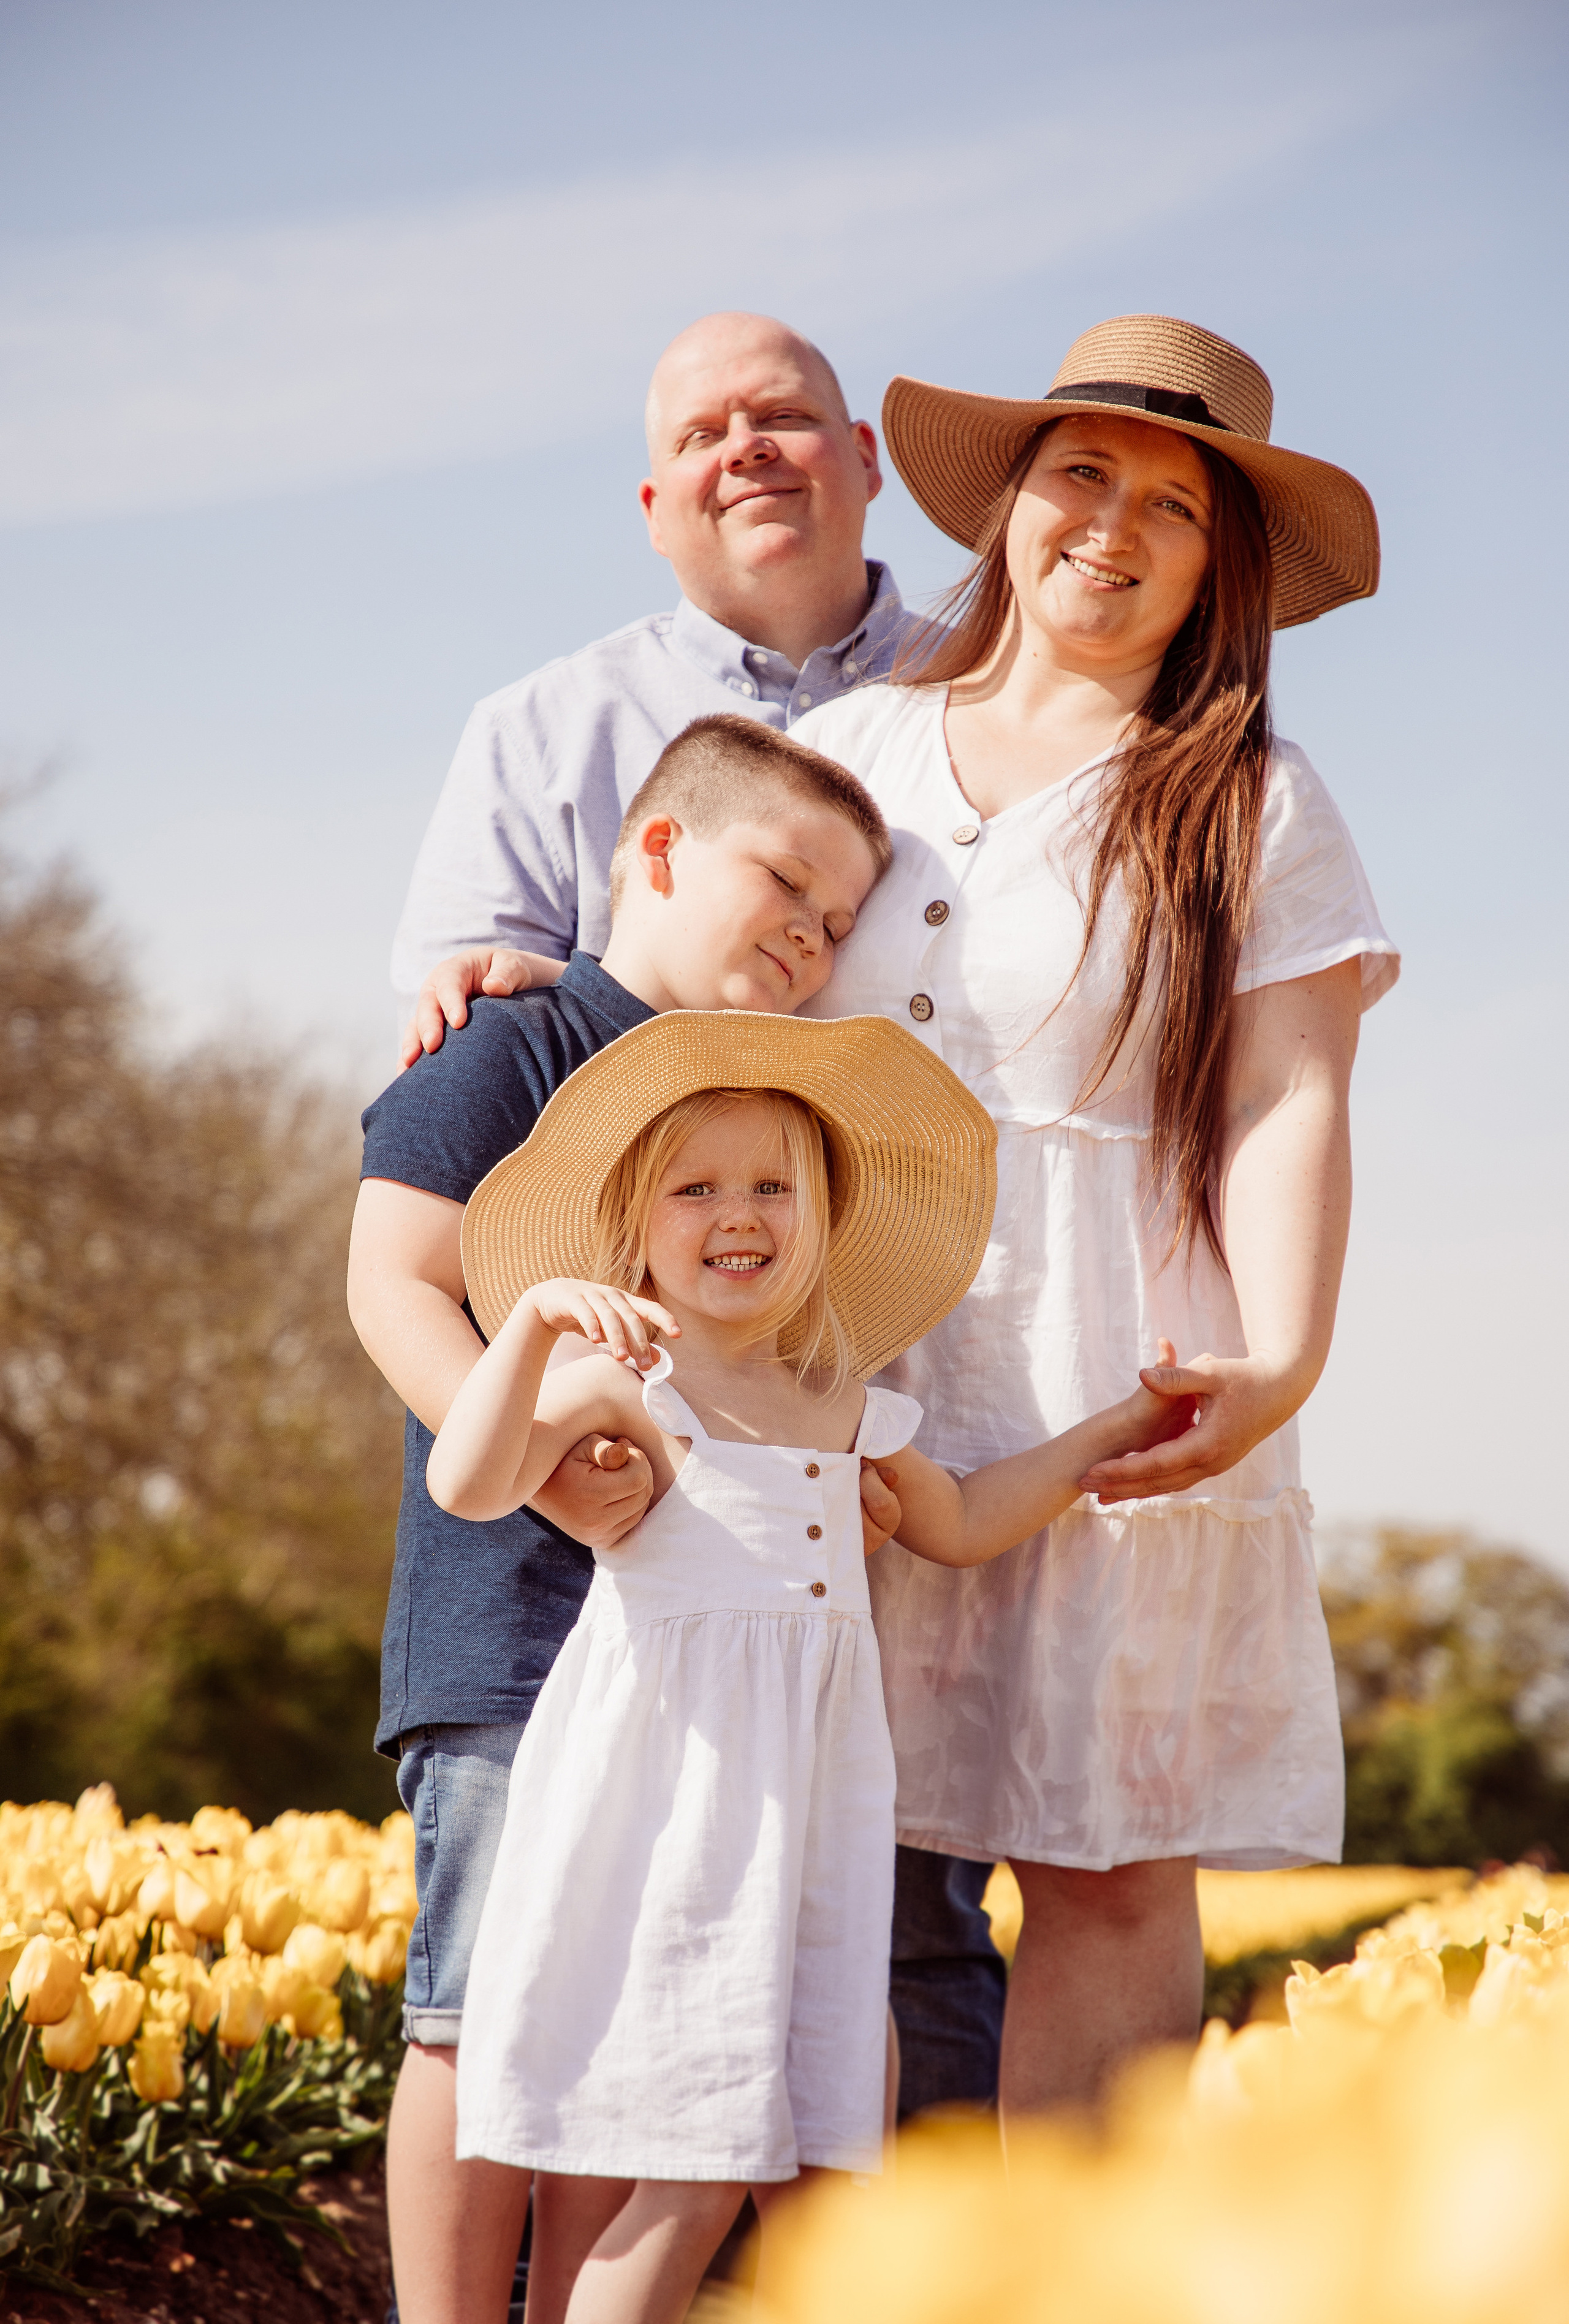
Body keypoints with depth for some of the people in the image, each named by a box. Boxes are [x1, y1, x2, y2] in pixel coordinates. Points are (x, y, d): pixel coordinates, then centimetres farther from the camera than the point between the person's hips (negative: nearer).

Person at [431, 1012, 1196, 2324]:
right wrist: (534, 1319, -30)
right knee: (686, 2176, -10)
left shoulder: (844, 1404, 16)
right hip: (664, 1795, -7)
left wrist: (1105, 1436, 27)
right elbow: (469, 1485, -21)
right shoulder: (618, 1382, -5)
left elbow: (954, 1525, 32)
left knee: (799, 2170, 7)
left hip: (810, 1797, 7)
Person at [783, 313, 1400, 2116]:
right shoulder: (848, 754, 14)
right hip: (845, 1386, 2)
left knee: (1111, 1878, -2)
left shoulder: (1252, 805, 6)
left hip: (1123, 1399, -2)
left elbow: (1290, 1104, -5)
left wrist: (1282, 1368, -20)